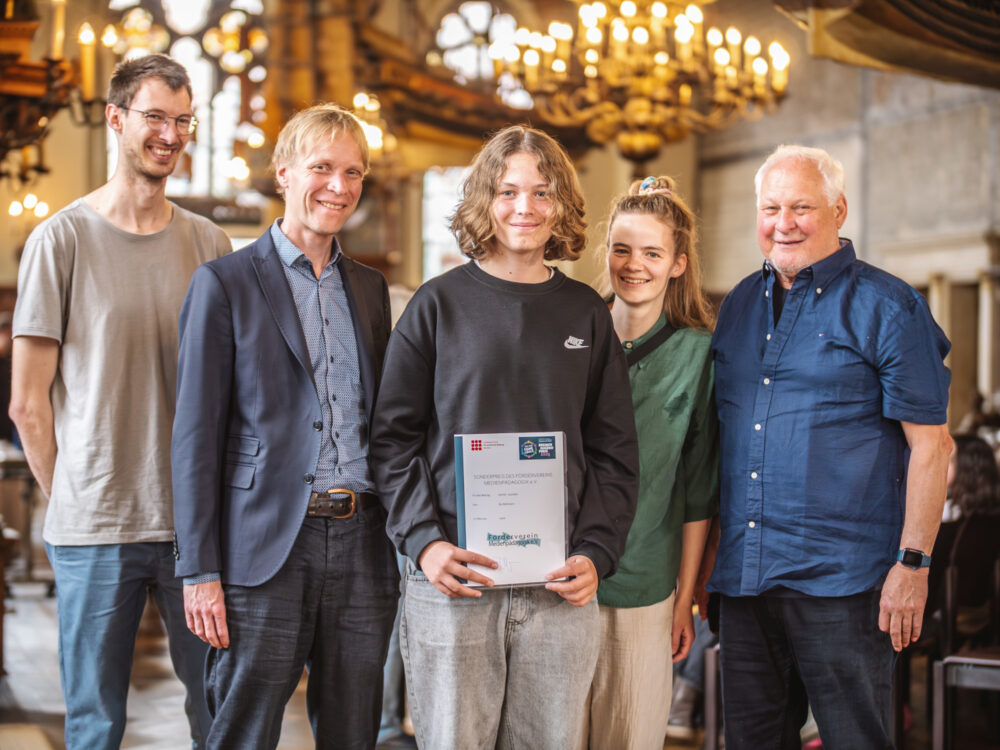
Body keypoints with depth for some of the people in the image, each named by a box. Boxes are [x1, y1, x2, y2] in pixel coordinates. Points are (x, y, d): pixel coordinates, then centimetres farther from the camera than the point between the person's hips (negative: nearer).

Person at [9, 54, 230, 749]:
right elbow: (28, 404, 0)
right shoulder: (63, 239, -2)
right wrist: (71, 500, 2)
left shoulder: (210, 244, 8)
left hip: (199, 524, 3)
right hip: (95, 531, -2)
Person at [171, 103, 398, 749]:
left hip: (362, 544, 5)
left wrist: (405, 543, 11)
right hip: (268, 549, -4)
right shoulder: (225, 284, -1)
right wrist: (200, 572, -9)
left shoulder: (370, 287, 15)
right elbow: (196, 435, -4)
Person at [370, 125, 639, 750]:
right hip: (452, 579, -2)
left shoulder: (586, 313, 10)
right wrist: (424, 541, -10)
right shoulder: (439, 305, 4)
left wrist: (596, 554, -2)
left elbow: (614, 451, 11)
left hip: (560, 587, 2)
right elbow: (395, 436, 2)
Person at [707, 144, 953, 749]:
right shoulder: (739, 306, 14)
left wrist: (913, 564, -13)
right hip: (744, 578, 6)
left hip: (841, 581, -6)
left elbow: (931, 444, -7)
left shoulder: (886, 307, -5)